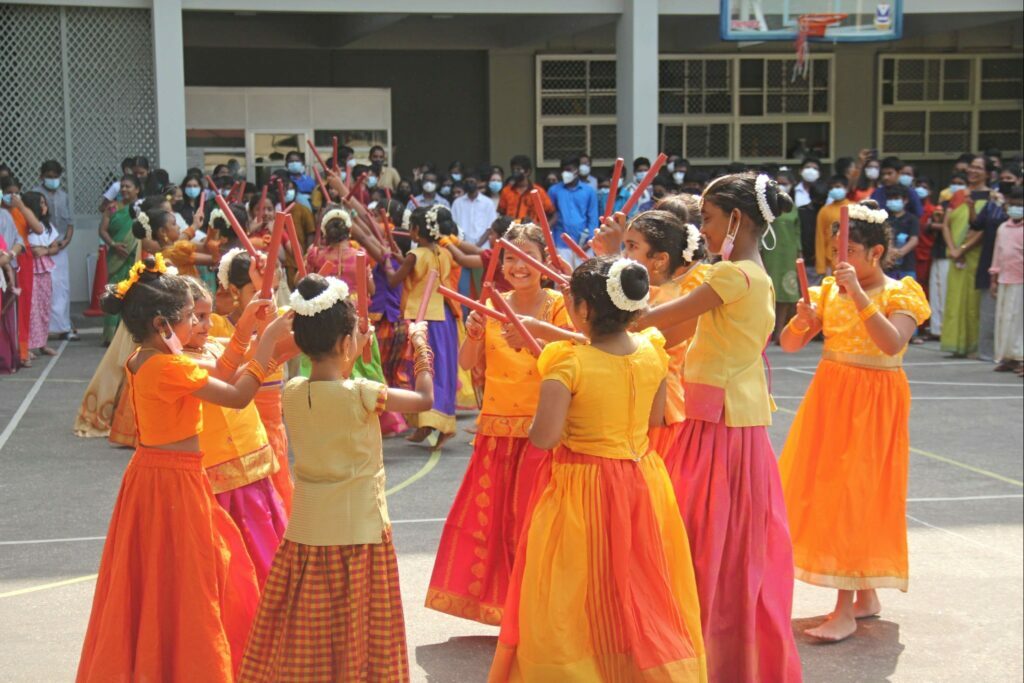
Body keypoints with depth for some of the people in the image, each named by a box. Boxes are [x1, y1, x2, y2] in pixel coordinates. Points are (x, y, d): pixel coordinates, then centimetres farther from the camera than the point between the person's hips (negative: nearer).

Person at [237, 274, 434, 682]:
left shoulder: (292, 393, -2)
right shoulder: (363, 395, -16)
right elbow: (424, 399, -2)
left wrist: (350, 357, 22)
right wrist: (421, 348, 10)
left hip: (305, 534, 5)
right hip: (359, 535, -5)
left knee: (302, 640, 12)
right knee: (356, 639, 6)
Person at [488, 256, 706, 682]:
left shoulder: (568, 363, -20)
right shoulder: (651, 351, -4)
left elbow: (544, 437, -21)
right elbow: (655, 418, 9)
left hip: (583, 491, -5)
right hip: (642, 484, 5)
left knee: (576, 597, 8)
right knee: (642, 594, 18)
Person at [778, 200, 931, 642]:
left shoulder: (900, 294, -8)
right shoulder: (830, 289, 6)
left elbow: (892, 343, -27)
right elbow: (789, 345, 3)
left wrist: (858, 293, -30)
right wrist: (802, 321, -18)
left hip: (874, 402, -6)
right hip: (830, 395, 6)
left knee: (856, 495, -9)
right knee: (826, 492, 8)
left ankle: (846, 610, -5)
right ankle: (866, 595, 22)